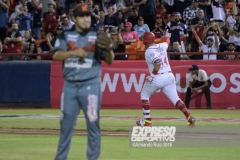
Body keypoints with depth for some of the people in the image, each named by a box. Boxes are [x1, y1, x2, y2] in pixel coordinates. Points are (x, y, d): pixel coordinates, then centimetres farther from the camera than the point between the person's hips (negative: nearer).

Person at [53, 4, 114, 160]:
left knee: (93, 123, -4)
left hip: (90, 85, -2)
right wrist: (73, 52, -23)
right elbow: (56, 55, -7)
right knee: (66, 123, 8)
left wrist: (109, 49, -23)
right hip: (70, 85, 2)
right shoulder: (66, 36, 5)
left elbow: (109, 61, -2)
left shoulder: (97, 36, 2)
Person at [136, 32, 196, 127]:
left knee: (144, 95, 15)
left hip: (157, 78, -6)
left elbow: (158, 63, -24)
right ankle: (190, 118, -9)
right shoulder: (162, 46, 9)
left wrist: (152, 75, -16)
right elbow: (167, 42, 34)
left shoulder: (149, 52, -10)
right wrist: (167, 37, 57)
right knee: (175, 98, 6)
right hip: (169, 76, 6)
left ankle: (147, 121, 11)